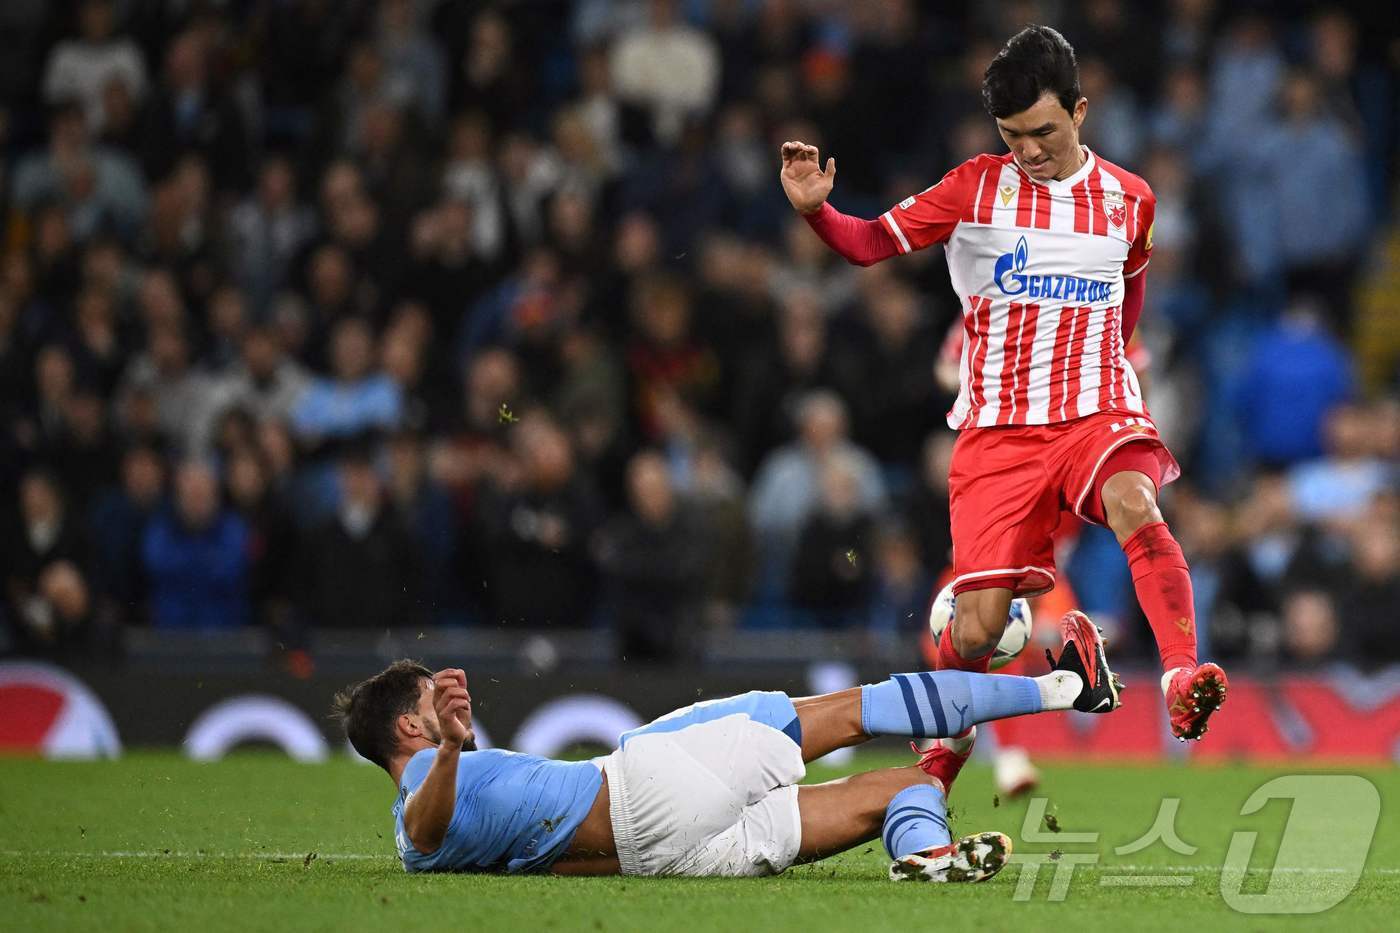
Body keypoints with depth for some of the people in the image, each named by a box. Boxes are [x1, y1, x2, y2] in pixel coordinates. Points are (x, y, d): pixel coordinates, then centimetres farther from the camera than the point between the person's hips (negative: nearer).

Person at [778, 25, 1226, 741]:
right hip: (997, 431, 0)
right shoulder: (977, 186, 1)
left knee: (1134, 502, -36)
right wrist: (814, 210, -21)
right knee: (978, 628, -7)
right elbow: (872, 241, -2)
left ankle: (1183, 673, -43)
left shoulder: (1129, 199, 6)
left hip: (1098, 413, 0)